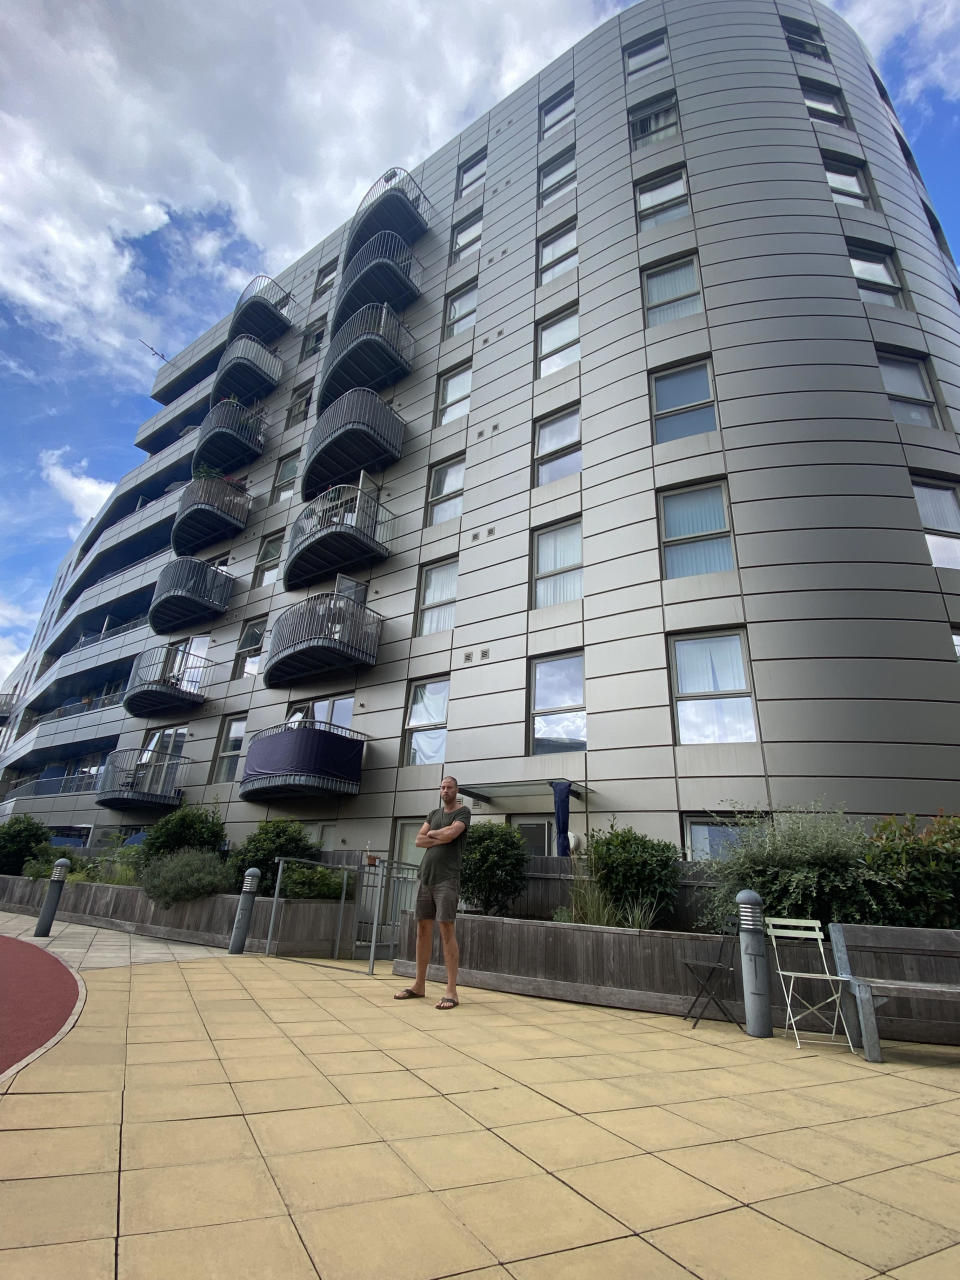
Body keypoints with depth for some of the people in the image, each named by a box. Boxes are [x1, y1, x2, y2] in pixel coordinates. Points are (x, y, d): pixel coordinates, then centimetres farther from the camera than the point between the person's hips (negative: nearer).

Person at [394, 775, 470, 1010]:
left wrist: (431, 833, 1)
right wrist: (440, 838, -7)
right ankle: (419, 984, 19)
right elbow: (418, 841, 8)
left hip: (447, 879, -6)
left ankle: (451, 991, -6)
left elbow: (450, 834, -17)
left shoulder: (463, 812, 0)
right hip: (426, 878, 6)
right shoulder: (434, 814, 18)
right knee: (423, 929, 9)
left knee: (447, 931, -9)